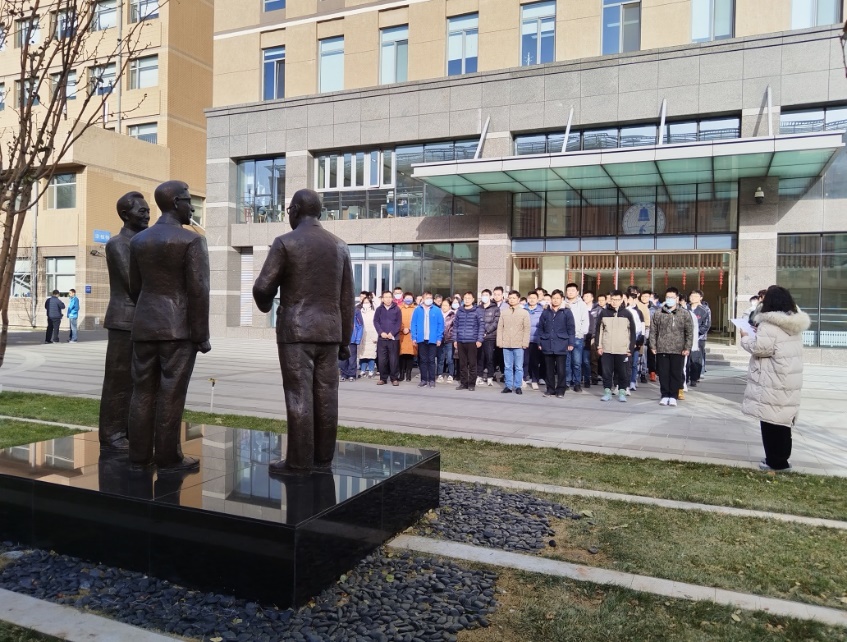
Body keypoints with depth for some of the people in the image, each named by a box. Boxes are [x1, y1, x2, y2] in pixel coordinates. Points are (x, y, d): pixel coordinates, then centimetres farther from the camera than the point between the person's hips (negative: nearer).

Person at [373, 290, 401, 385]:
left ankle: (394, 378, 6)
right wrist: (381, 332, -10)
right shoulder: (379, 309, 10)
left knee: (394, 359, -2)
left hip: (394, 338, -2)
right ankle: (383, 378, 12)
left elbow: (399, 323, -1)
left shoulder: (397, 309, 4)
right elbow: (376, 322, 4)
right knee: (381, 359, 2)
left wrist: (392, 333, -12)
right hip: (381, 338, 2)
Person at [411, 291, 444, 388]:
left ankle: (432, 380, 11)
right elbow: (413, 324, 1)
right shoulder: (417, 310, 0)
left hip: (433, 339, -1)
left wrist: (439, 338, -6)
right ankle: (423, 380, 15)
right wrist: (414, 337, -4)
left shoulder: (437, 310, -2)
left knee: (431, 360, 5)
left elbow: (440, 325, -2)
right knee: (423, 360, 9)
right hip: (421, 339, 1)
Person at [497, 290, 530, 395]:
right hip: (506, 344, 2)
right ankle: (508, 386, 13)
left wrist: (525, 343, -8)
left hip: (519, 345, -2)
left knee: (518, 367, 2)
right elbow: (500, 328, 9)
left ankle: (518, 386, 9)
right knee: (507, 367, 7)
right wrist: (499, 342, 1)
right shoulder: (504, 313, 9)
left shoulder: (524, 313, 3)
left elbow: (527, 329, -1)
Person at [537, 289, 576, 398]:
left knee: (561, 369, 1)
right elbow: (540, 328, 11)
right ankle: (550, 389, 17)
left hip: (561, 346, -3)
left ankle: (560, 390, 10)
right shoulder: (545, 312, 9)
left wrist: (570, 343, -4)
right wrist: (540, 342, 6)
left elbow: (571, 329, 0)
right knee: (549, 369, 8)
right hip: (548, 345, 3)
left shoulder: (567, 312, 1)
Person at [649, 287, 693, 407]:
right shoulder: (658, 314, 6)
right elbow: (653, 331, 7)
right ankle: (665, 396, 14)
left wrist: (687, 347, -5)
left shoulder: (685, 314, 2)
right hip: (662, 349, 1)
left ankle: (673, 396, 13)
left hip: (678, 350, -1)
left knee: (676, 374, 3)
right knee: (663, 374, 4)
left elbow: (689, 332, 1)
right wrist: (653, 346, 0)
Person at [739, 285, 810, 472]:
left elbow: (759, 348, -20)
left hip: (773, 382, -9)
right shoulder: (795, 323, 12)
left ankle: (776, 461, 5)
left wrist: (746, 337, -2)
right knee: (782, 419, 15)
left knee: (771, 420, 0)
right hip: (789, 380, 9)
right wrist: (759, 334, 16)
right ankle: (781, 458, 23)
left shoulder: (770, 324, -17)